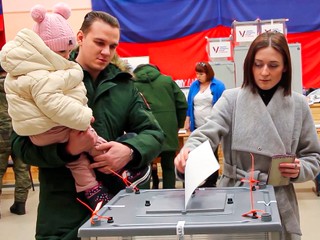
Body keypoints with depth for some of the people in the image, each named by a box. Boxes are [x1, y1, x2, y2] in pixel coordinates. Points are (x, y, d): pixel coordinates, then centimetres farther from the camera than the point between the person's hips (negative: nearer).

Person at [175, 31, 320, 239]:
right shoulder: (232, 99, -4)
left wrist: (299, 170, -14)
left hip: (278, 202, 1)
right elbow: (208, 134, -18)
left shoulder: (298, 105, 1)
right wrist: (189, 152, -40)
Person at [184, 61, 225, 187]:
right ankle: (203, 180, 19)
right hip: (197, 127, 4)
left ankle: (212, 182, 15)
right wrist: (187, 121, 7)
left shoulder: (218, 86, -6)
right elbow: (189, 104, 11)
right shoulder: (194, 85, 7)